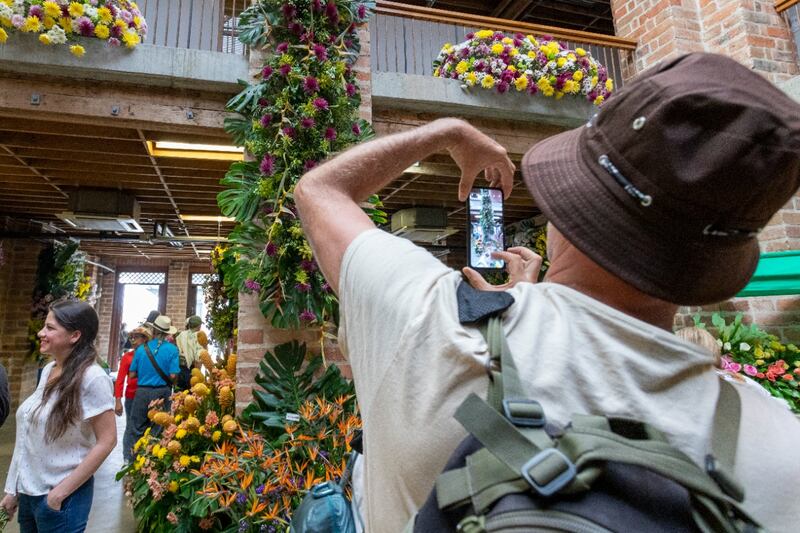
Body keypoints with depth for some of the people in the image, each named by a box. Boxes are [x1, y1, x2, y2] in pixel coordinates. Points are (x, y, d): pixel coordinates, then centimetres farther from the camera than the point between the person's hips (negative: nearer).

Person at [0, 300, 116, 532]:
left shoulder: (92, 378, -21)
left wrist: (62, 491, -16)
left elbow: (106, 441, -19)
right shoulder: (48, 370, 1)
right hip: (28, 491, 7)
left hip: (60, 497, -7)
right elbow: (29, 436, 8)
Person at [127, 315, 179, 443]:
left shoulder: (141, 348, -1)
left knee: (139, 430, 13)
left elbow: (132, 375, 3)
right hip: (162, 392, -1)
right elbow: (173, 376, -12)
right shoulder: (172, 349, -7)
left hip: (142, 392, 2)